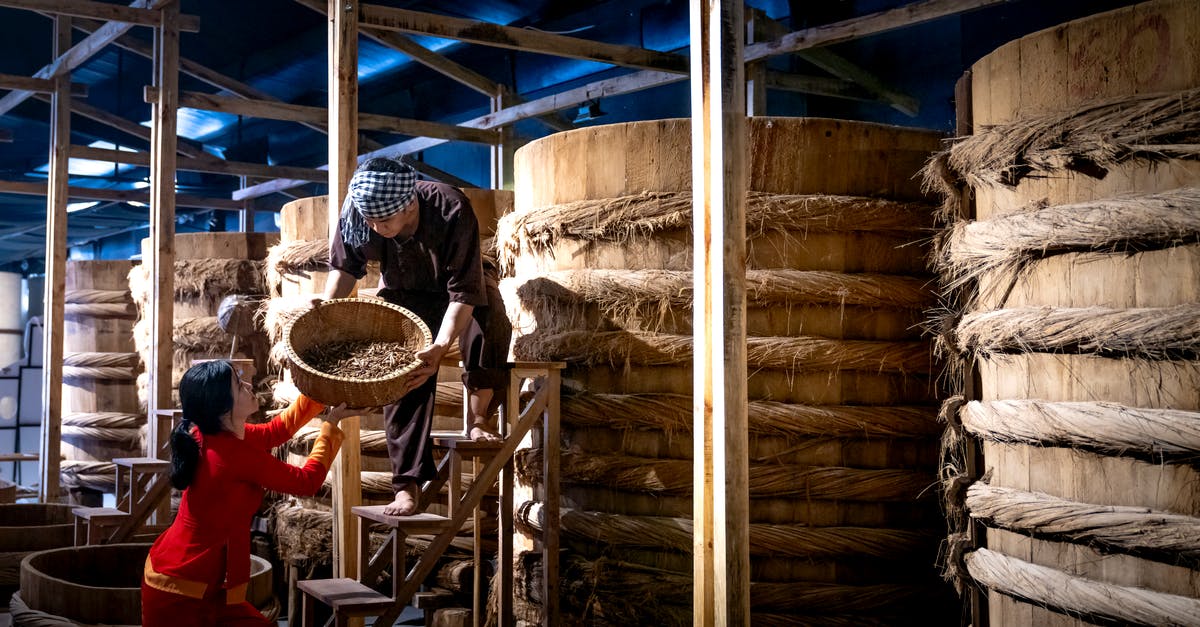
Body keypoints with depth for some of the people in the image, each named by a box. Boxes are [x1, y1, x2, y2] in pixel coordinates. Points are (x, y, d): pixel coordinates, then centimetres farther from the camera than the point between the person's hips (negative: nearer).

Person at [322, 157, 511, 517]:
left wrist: (441, 347, -49)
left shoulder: (452, 212, -38)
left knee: (489, 327, -35)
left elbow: (464, 292, -36)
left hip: (462, 287, -2)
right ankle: (407, 483, -13)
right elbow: (345, 267, -3)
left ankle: (479, 417, -13)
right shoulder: (355, 216, -26)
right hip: (404, 295, 3)